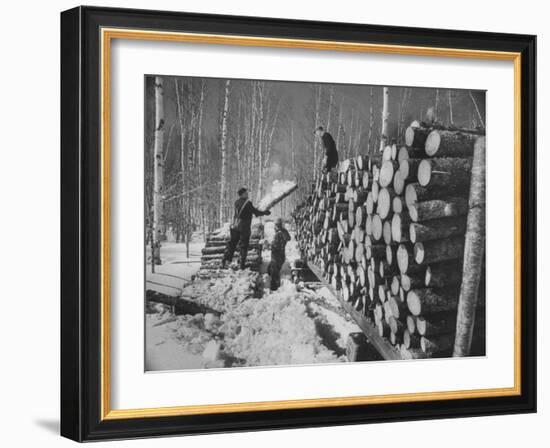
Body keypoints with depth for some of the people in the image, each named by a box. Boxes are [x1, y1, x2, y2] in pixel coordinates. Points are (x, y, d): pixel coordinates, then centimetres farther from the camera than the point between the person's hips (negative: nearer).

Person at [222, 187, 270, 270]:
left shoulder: (237, 202, 5)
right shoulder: (247, 203, -15)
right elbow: (256, 212, -10)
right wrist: (265, 213, 6)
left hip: (235, 226, 5)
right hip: (244, 228, -5)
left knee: (232, 243, 13)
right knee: (244, 245, 5)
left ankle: (225, 259, 3)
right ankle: (242, 264, 9)